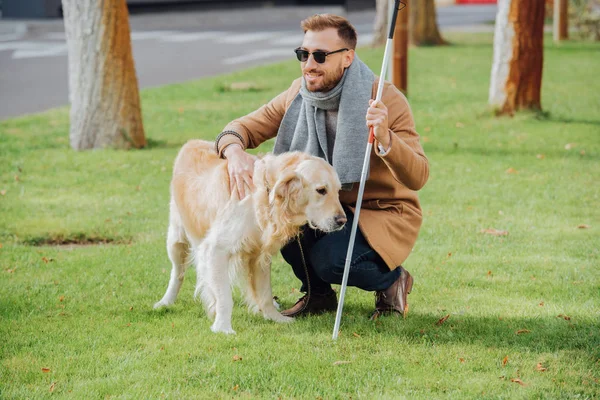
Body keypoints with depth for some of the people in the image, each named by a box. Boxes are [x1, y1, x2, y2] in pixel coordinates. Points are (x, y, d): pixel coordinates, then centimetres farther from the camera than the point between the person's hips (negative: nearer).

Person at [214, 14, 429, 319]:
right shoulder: (299, 94, -6)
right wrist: (234, 151, -27)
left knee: (330, 259, -31)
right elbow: (243, 127, -2)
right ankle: (317, 294, 2)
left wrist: (385, 139, -48)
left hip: (384, 213, -6)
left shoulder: (386, 100, -22)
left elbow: (418, 177, -28)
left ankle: (392, 280, 4)